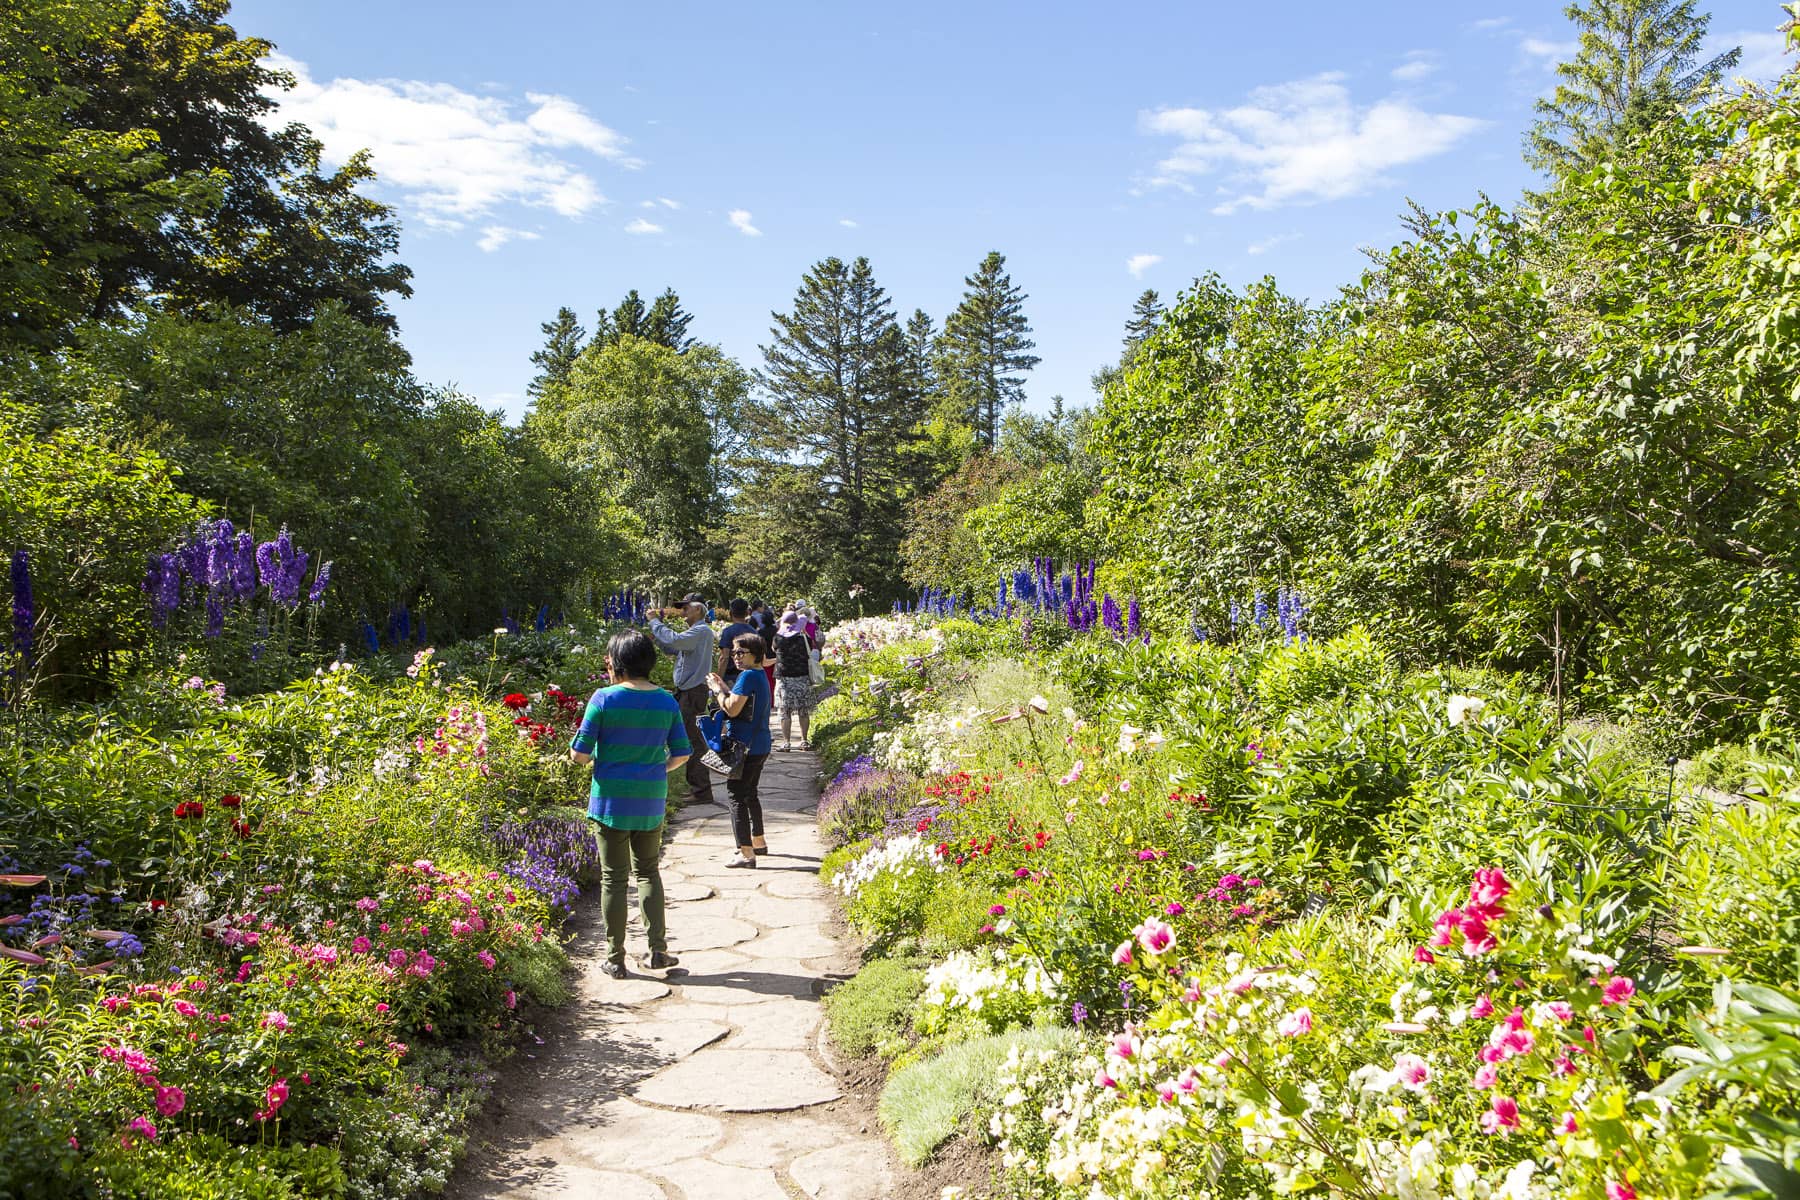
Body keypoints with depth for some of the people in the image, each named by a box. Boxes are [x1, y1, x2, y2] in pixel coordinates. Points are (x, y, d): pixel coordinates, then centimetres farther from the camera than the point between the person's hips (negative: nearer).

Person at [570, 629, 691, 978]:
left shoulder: (604, 699, -12)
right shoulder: (666, 701, 0)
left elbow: (579, 754, -11)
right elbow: (682, 754, 4)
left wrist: (594, 758, 12)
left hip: (611, 800, -3)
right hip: (651, 801, 3)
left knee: (614, 878, 7)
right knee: (648, 872, 19)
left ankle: (615, 959, 14)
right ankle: (658, 949, 15)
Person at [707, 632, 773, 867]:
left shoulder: (748, 676, -17)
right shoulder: (760, 675, 14)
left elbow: (732, 709, -21)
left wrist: (717, 690, -7)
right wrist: (724, 688, 12)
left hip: (745, 747, -10)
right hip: (760, 746, 10)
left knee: (737, 797, -6)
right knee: (750, 794, 23)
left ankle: (746, 854, -6)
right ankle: (758, 842, 36)